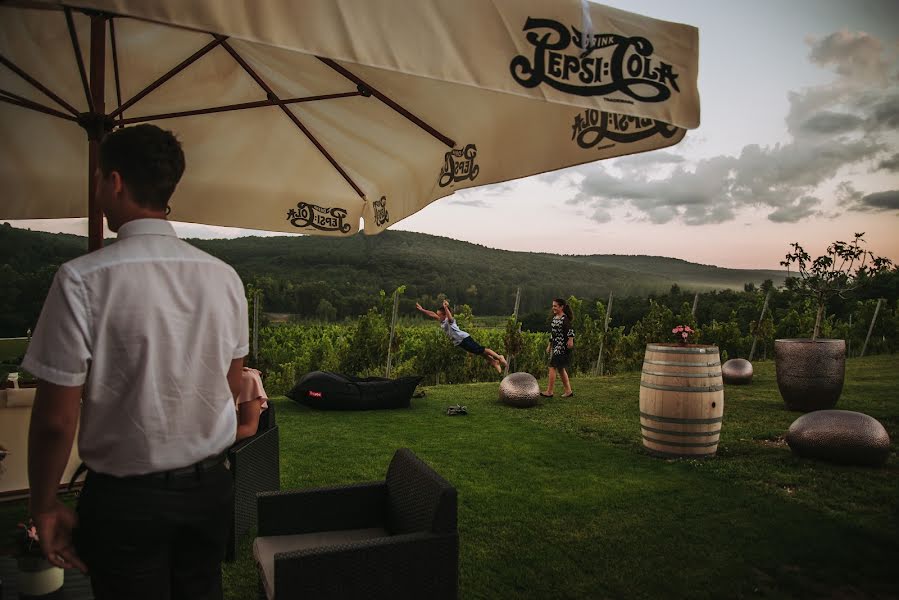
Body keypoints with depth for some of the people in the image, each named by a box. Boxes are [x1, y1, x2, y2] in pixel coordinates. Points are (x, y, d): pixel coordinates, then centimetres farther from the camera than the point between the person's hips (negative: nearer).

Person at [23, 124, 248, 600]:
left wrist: (44, 506, 1)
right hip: (211, 487, 4)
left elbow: (55, 420, -14)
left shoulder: (82, 280, -17)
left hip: (124, 497, -3)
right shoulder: (224, 276, -4)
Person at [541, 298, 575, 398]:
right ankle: (568, 391, 21)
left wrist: (570, 340, -30)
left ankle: (549, 392, -5)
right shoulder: (554, 318, 14)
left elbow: (570, 330, -21)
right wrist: (549, 345, 21)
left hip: (562, 346, -10)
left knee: (552, 367, -9)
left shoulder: (564, 319, -13)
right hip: (555, 346, 10)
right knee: (561, 369, 13)